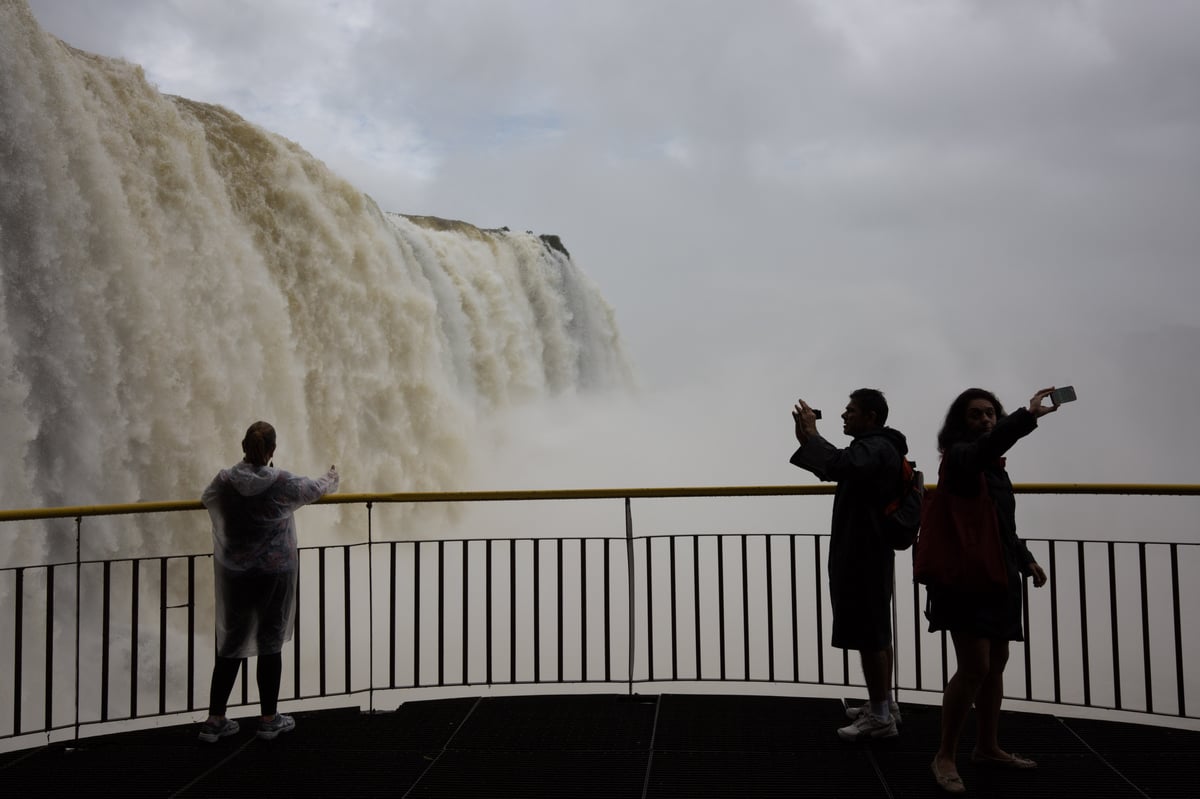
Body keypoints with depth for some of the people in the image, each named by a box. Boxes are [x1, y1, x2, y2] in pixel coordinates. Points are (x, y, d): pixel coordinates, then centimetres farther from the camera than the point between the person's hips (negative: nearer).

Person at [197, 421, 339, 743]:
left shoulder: (224, 482, -9)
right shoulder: (283, 483, -13)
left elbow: (206, 499, 15)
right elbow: (315, 489, 7)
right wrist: (331, 478, 29)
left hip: (234, 575, 2)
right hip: (275, 574, -2)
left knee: (231, 644, 14)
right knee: (270, 644, 9)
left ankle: (215, 721, 20)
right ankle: (269, 720, 20)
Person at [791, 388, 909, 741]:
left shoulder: (877, 449, -18)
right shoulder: (873, 447, 17)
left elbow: (839, 464, -37)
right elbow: (837, 468, 18)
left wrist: (811, 436, -26)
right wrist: (808, 440, 6)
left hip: (865, 555, -11)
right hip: (865, 552, 11)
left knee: (868, 635, -6)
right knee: (875, 632, 17)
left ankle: (880, 717, 1)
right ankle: (883, 705, 27)